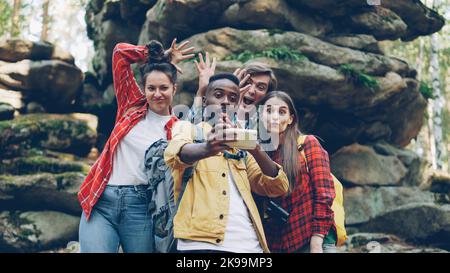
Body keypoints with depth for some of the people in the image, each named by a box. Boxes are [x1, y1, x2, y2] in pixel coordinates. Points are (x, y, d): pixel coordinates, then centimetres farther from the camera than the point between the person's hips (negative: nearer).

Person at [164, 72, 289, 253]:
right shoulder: (188, 128, 10)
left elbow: (278, 187, 6)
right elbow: (173, 154, -13)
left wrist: (256, 151, -11)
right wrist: (206, 149, -34)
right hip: (201, 241, -4)